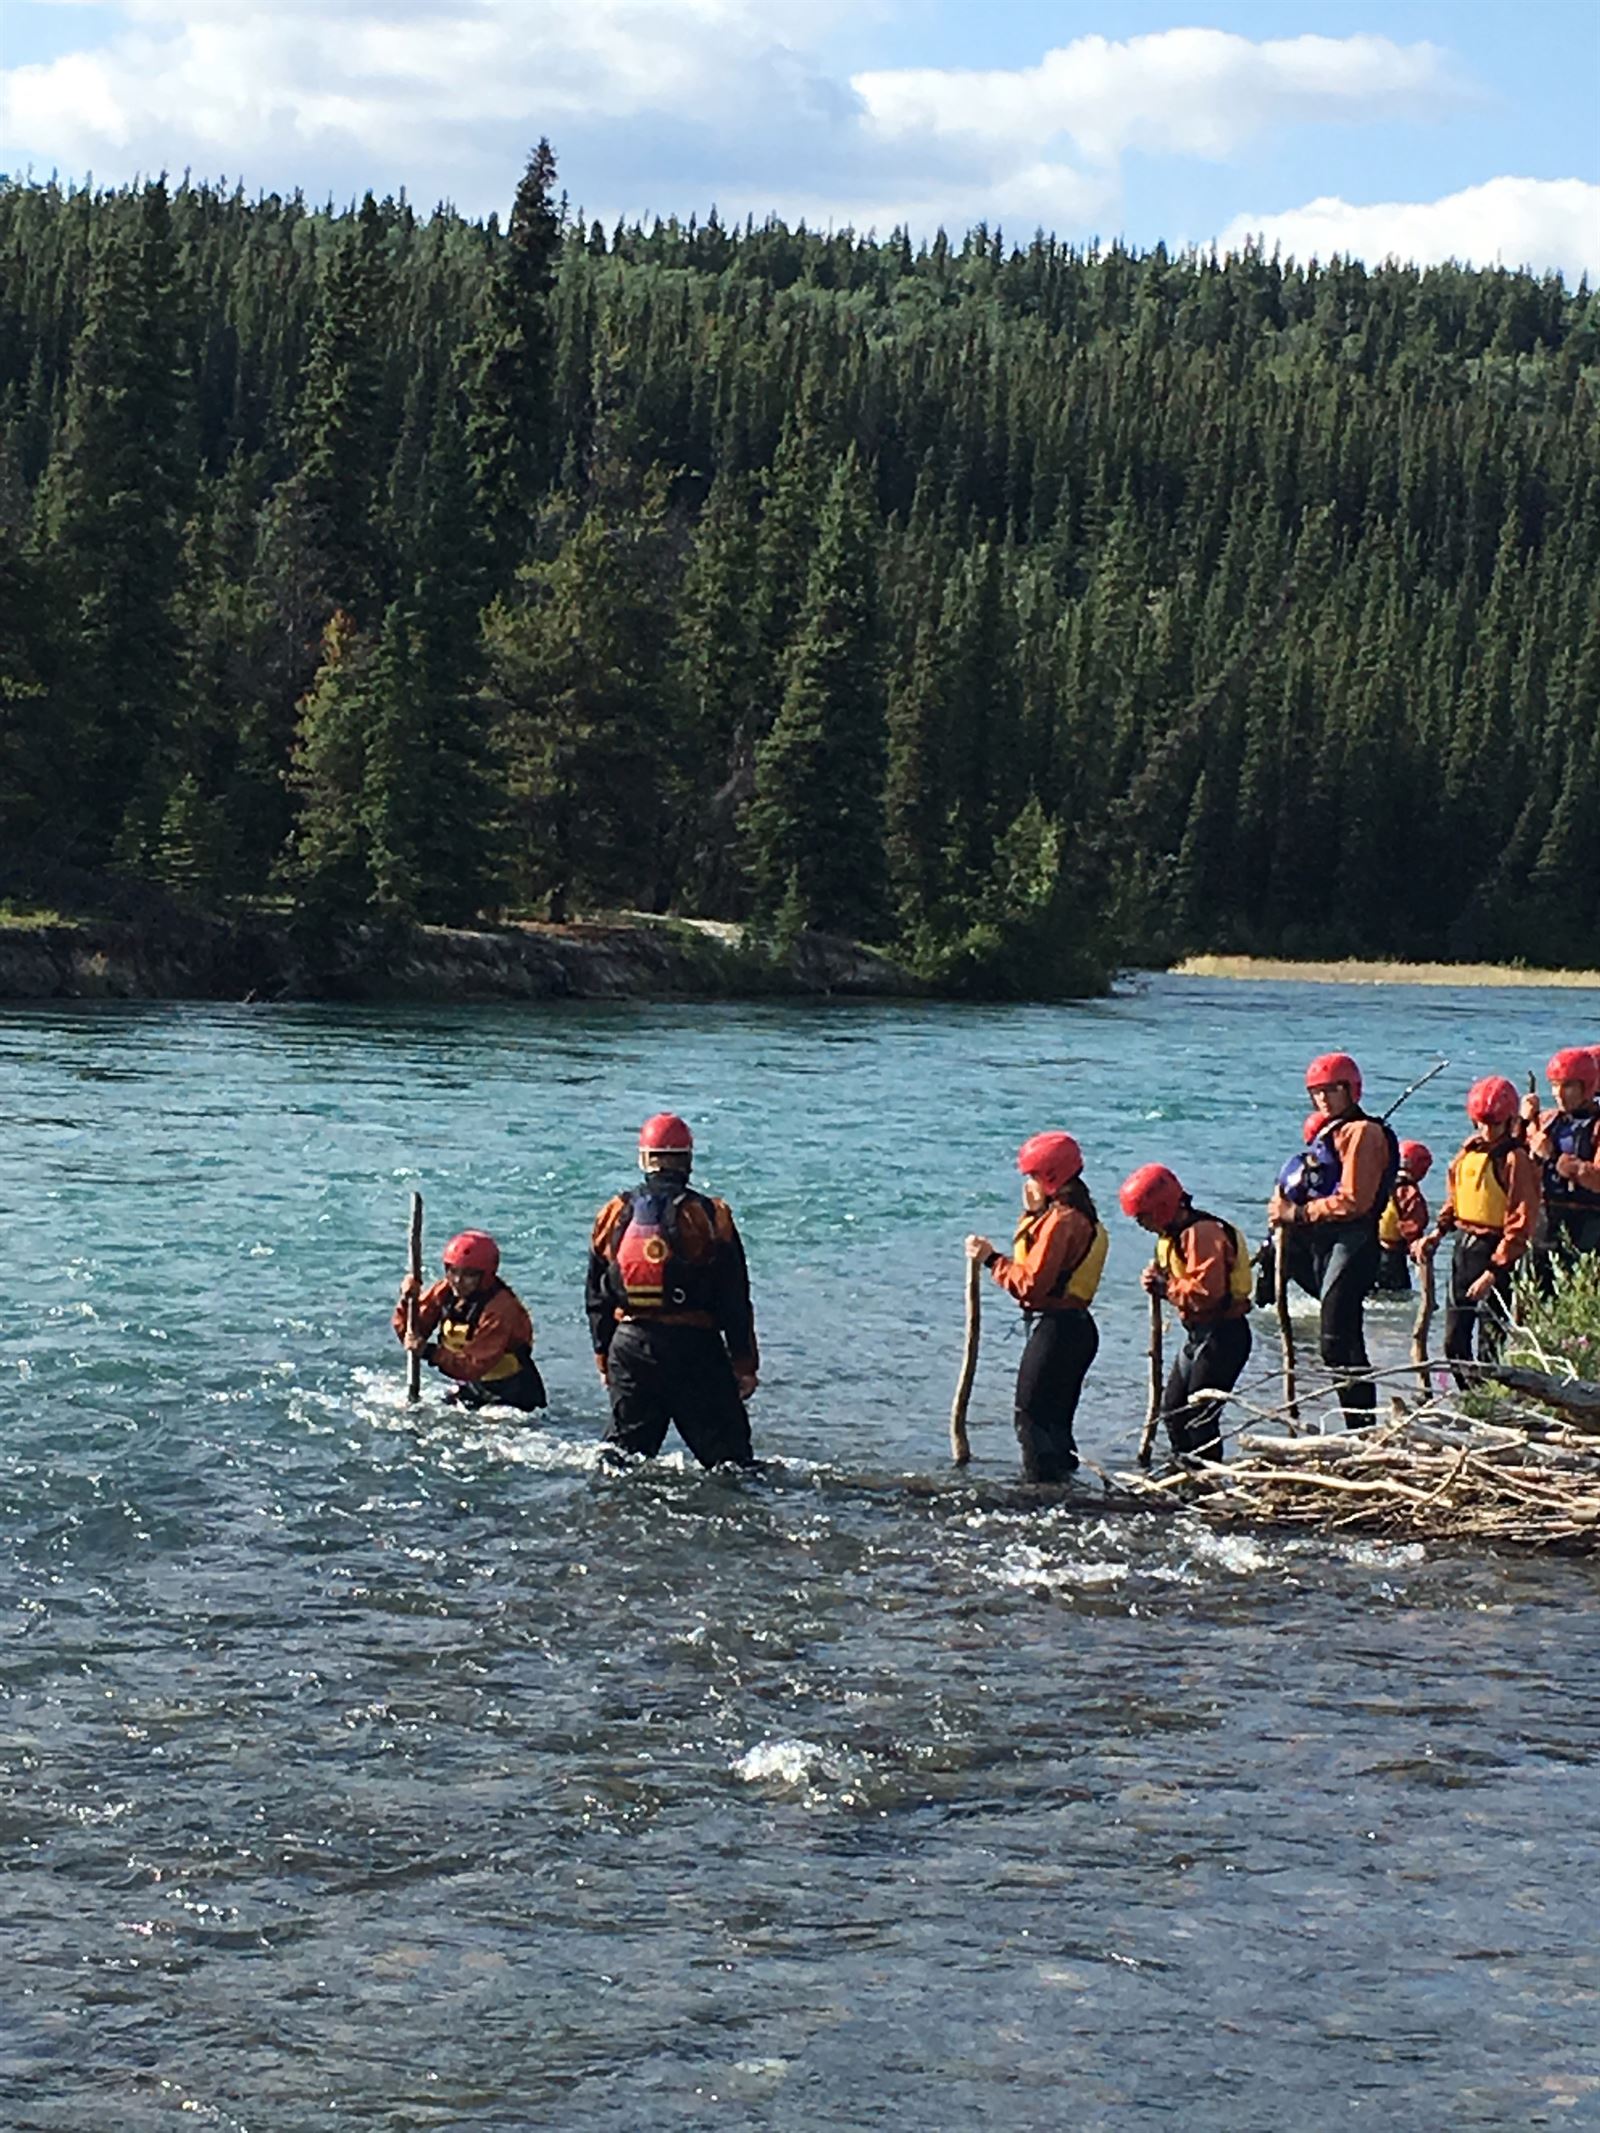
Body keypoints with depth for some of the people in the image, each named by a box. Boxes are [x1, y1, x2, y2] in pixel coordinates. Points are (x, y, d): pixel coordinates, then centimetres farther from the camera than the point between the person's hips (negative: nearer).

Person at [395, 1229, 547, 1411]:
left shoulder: (500, 1309, -24)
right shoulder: (445, 1292, -3)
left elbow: (476, 1366, -29)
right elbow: (410, 1334, -3)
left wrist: (429, 1352, -36)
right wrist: (408, 1300, -20)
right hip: (468, 1388, 6)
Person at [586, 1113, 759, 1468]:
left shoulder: (614, 1216, 6)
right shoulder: (710, 1217, -5)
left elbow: (597, 1298, 11)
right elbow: (735, 1301, -4)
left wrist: (604, 1358, 20)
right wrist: (745, 1364, 2)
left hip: (629, 1347, 4)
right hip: (694, 1346, -4)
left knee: (627, 1443, 14)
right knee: (726, 1451, -1)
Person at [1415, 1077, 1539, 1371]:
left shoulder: (1515, 1160, -15)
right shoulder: (1470, 1150, 7)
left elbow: (1520, 1224, -17)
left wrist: (1494, 1272, -20)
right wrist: (1438, 1232, 6)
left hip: (1495, 1250, -8)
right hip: (1464, 1246, 8)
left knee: (1491, 1342, -6)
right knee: (1454, 1338, 11)